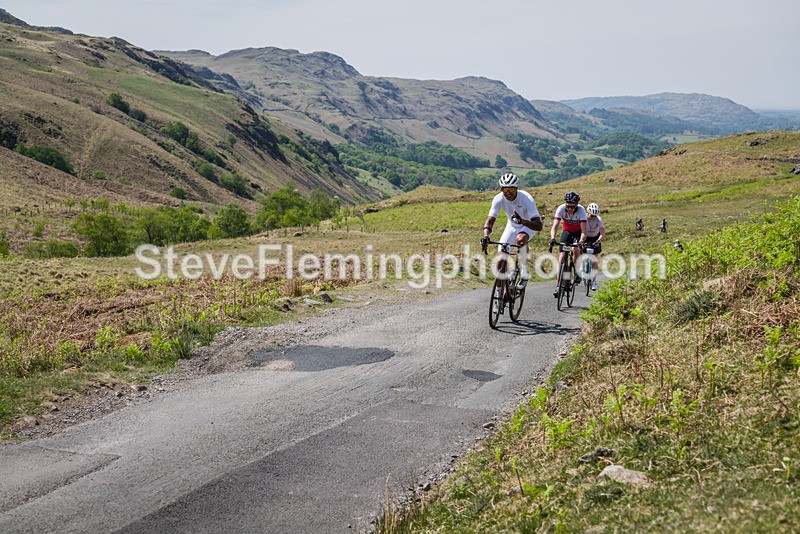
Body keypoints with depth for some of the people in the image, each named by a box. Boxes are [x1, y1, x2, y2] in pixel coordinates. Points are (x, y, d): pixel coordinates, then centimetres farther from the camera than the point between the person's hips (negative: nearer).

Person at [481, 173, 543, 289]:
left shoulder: (526, 199, -34)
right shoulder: (498, 199, -23)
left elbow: (539, 226, -40)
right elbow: (490, 220, -26)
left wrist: (521, 220, -57)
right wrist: (485, 236, -46)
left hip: (528, 225, -4)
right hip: (512, 226, 4)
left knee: (520, 239, -37)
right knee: (501, 258, -7)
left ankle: (524, 274, -19)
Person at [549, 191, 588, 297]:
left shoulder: (581, 210, -30)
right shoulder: (561, 209, -27)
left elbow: (583, 230, -36)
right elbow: (554, 226, -34)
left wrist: (581, 242, -53)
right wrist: (552, 238, -51)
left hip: (578, 232, -2)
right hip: (566, 231, 2)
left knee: (575, 250, -30)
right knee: (562, 256, -11)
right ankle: (558, 285, -9)